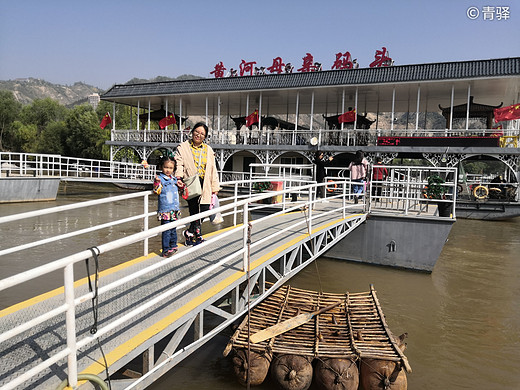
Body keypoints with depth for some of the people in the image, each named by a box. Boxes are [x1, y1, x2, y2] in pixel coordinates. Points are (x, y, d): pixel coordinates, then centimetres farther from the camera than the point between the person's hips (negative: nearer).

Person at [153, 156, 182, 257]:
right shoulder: (160, 178, -8)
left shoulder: (174, 178, 13)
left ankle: (173, 247, 31)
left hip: (175, 210, 7)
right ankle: (166, 251, 1)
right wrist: (157, 182, -31)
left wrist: (180, 185, 13)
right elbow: (157, 191, -18)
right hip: (165, 210, -7)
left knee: (173, 230, 17)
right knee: (166, 231, -6)